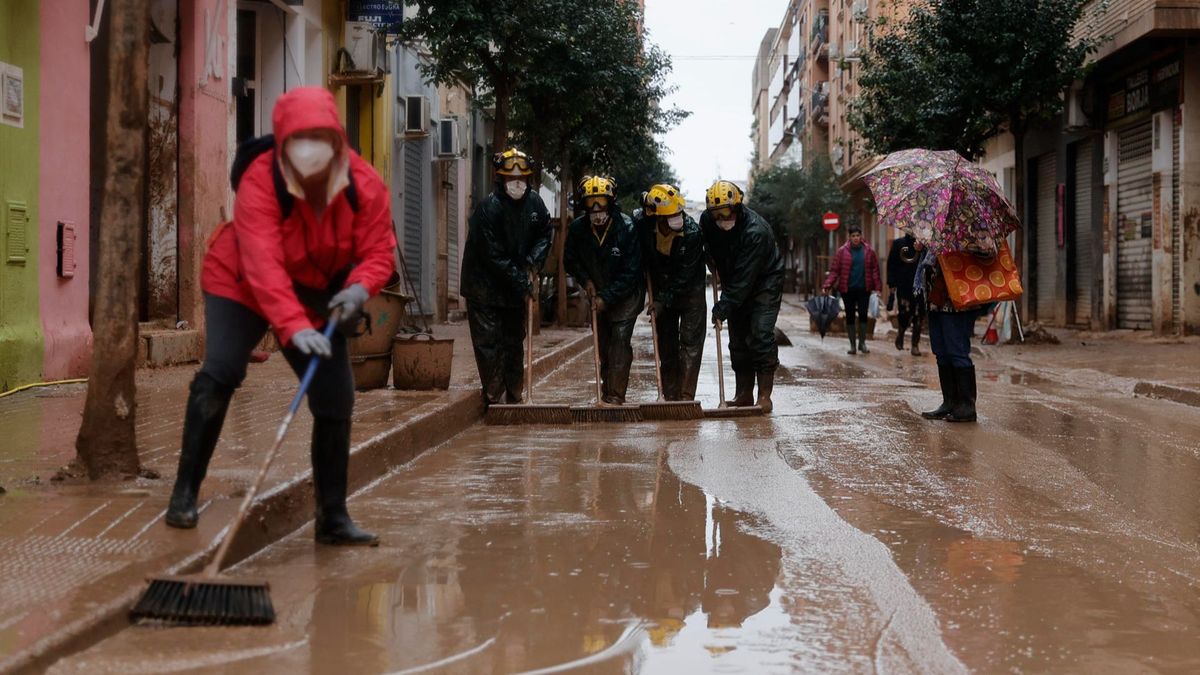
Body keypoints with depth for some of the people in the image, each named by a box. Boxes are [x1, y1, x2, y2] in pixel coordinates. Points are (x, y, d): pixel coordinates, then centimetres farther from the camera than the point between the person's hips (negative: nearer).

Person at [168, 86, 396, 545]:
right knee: (218, 375, -21)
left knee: (336, 399, -3)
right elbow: (263, 264, -40)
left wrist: (360, 286, -37)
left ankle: (333, 517, 7)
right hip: (241, 285, -3)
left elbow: (379, 250, -14)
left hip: (318, 299, 4)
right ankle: (185, 493, -6)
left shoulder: (365, 185, -19)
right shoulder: (260, 182, -30)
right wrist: (294, 326, -51)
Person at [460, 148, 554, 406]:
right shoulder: (488, 208, -22)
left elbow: (546, 233, 12)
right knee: (488, 342, -6)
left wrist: (533, 263, -6)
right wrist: (523, 283, -20)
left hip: (516, 287, 6)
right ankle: (493, 397, 2)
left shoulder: (534, 202, -4)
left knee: (514, 341, 14)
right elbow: (495, 256, -22)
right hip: (485, 286, -6)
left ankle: (513, 397, 24)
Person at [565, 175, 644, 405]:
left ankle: (616, 394, -13)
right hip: (598, 294, 4)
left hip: (626, 294, -4)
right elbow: (570, 259, 6)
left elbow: (631, 273, -21)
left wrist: (607, 297, -22)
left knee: (620, 340, -13)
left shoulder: (627, 227, -24)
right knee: (603, 343, 12)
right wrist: (586, 280, -9)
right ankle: (606, 387, 28)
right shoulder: (578, 228, -13)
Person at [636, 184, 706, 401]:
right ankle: (670, 396, 12)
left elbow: (686, 274, -21)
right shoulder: (644, 226, -17)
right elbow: (643, 260, 2)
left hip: (690, 289, -3)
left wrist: (663, 300, -20)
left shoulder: (692, 232, -26)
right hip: (662, 289, 4)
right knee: (666, 344, 6)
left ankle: (686, 396, -9)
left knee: (690, 342, -8)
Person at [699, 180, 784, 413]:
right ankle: (744, 394, 12)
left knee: (760, 334, -16)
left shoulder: (756, 231, -32)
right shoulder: (706, 221, -12)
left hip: (764, 282, -6)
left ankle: (764, 395, -14)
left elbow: (744, 278, -32)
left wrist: (723, 307, -32)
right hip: (735, 283, 6)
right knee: (738, 338, 4)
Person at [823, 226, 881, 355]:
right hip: (847, 290, 0)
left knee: (863, 315, -5)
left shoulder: (869, 251, 3)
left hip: (864, 289, 0)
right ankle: (852, 345, 13)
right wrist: (827, 285, -11)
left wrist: (877, 287, -3)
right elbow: (834, 270, -1)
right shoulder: (842, 251, 0)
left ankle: (862, 343, 8)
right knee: (850, 317, 5)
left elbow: (875, 270, 4)